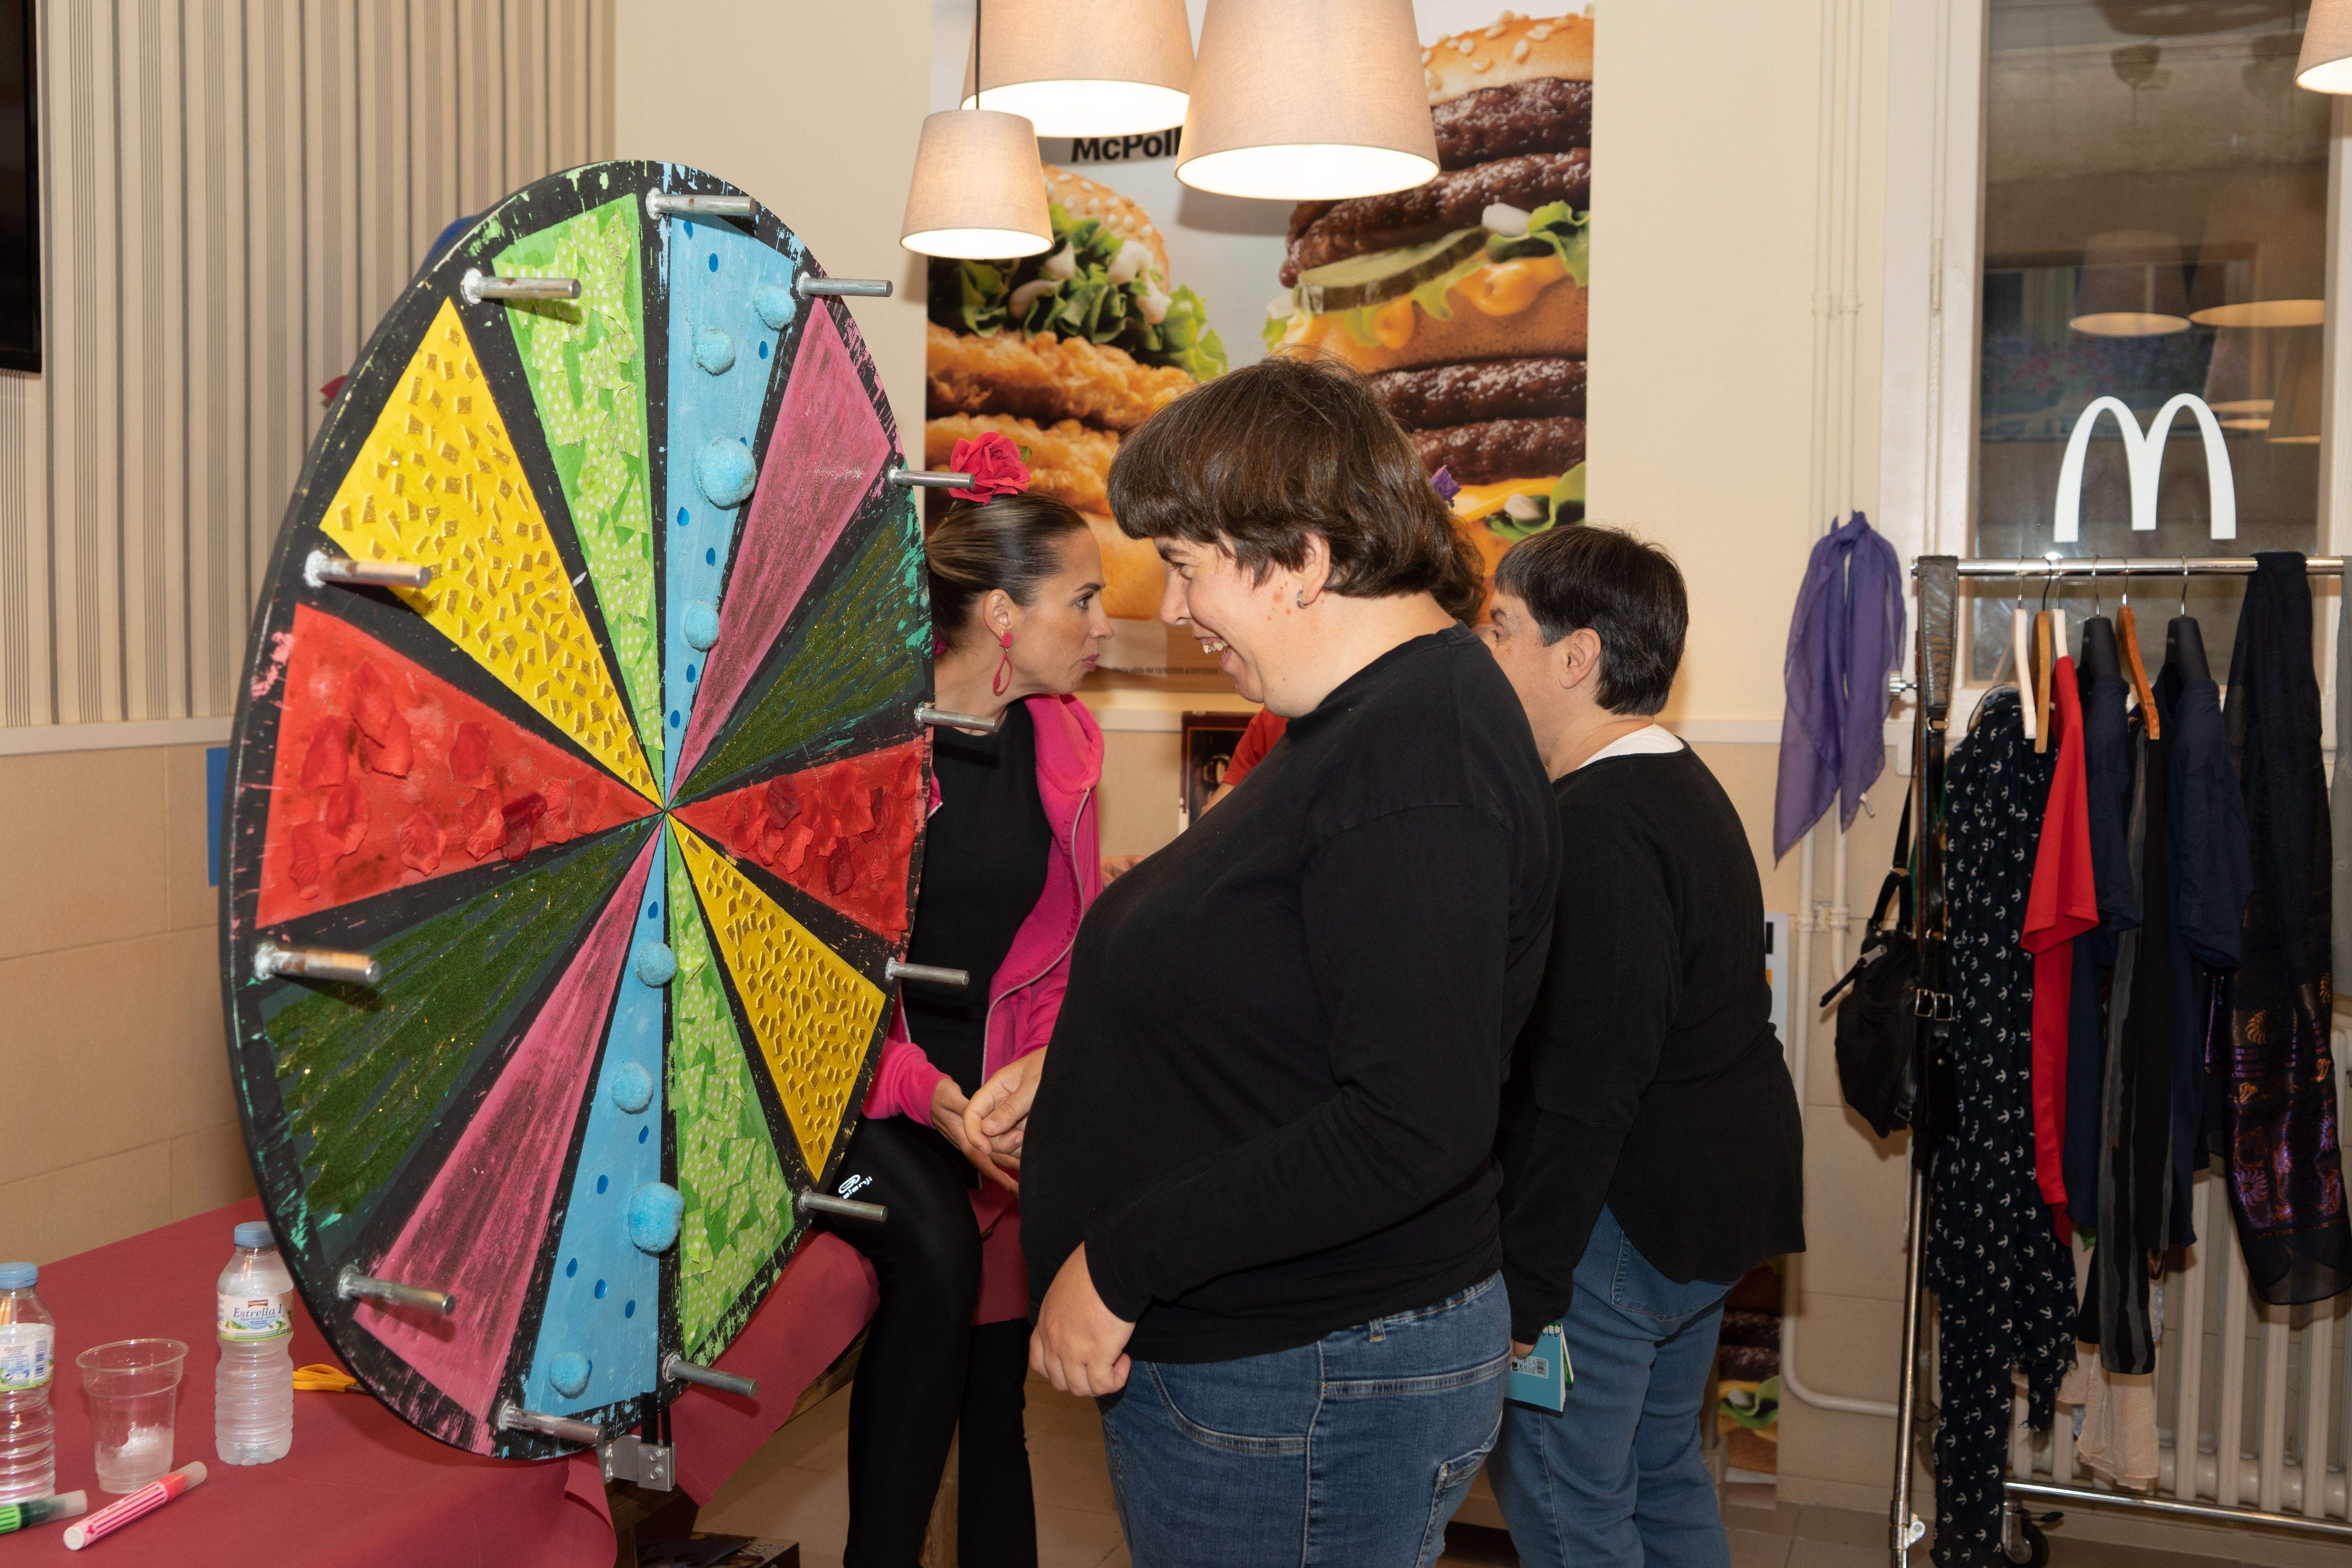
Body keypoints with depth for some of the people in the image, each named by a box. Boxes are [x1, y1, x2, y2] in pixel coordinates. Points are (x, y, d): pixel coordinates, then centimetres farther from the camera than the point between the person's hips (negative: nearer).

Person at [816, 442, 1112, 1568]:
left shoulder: (1061, 745, 5)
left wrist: (1042, 1064, -6)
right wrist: (922, 1093, -21)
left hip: (994, 1094, 6)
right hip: (860, 1086, -5)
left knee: (997, 1373, 8)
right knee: (936, 1257, -30)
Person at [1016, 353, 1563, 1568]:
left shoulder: (1418, 761, -22)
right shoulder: (1365, 725, 11)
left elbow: (1415, 1129, -29)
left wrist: (1120, 1264, -23)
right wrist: (1078, 1078, 11)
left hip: (1311, 1403, -10)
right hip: (1225, 1350, 10)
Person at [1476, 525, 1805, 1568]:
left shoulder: (1599, 824, -22)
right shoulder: (1685, 787, 11)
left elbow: (1584, 1089, -25)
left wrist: (1522, 1289, -20)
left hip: (1623, 1211, -10)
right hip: (1711, 1201, 11)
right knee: (1665, 1480, 23)